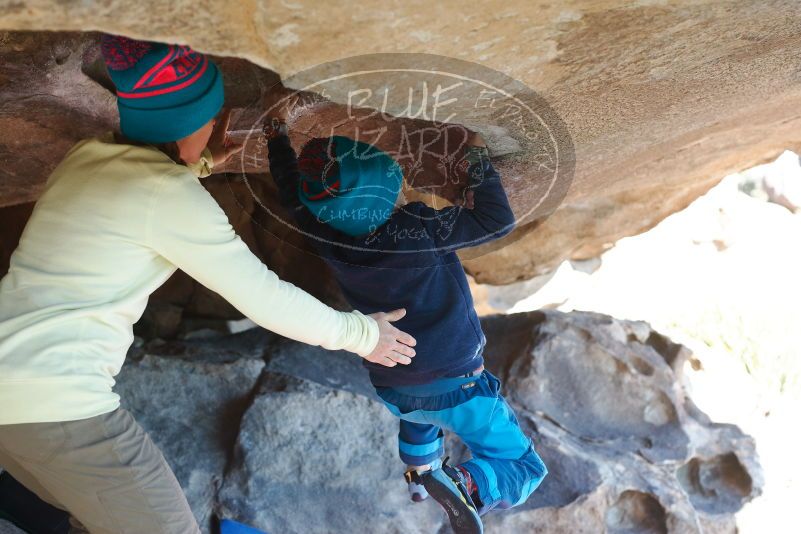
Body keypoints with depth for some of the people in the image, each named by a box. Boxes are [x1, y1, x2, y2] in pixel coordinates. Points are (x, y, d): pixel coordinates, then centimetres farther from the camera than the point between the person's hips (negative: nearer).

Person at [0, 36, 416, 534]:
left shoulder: (88, 156, 10)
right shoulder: (169, 193, -14)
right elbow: (264, 298, -11)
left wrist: (199, 164, 27)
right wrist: (359, 333, 1)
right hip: (52, 401, -9)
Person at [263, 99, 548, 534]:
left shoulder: (325, 235, -12)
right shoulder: (418, 230, -27)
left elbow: (290, 190, 7)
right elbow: (498, 220, -18)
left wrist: (277, 130, 17)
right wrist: (476, 156, -10)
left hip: (389, 391, 6)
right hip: (453, 386, -5)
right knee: (523, 469, 4)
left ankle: (420, 473, 43)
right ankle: (464, 485, -21)